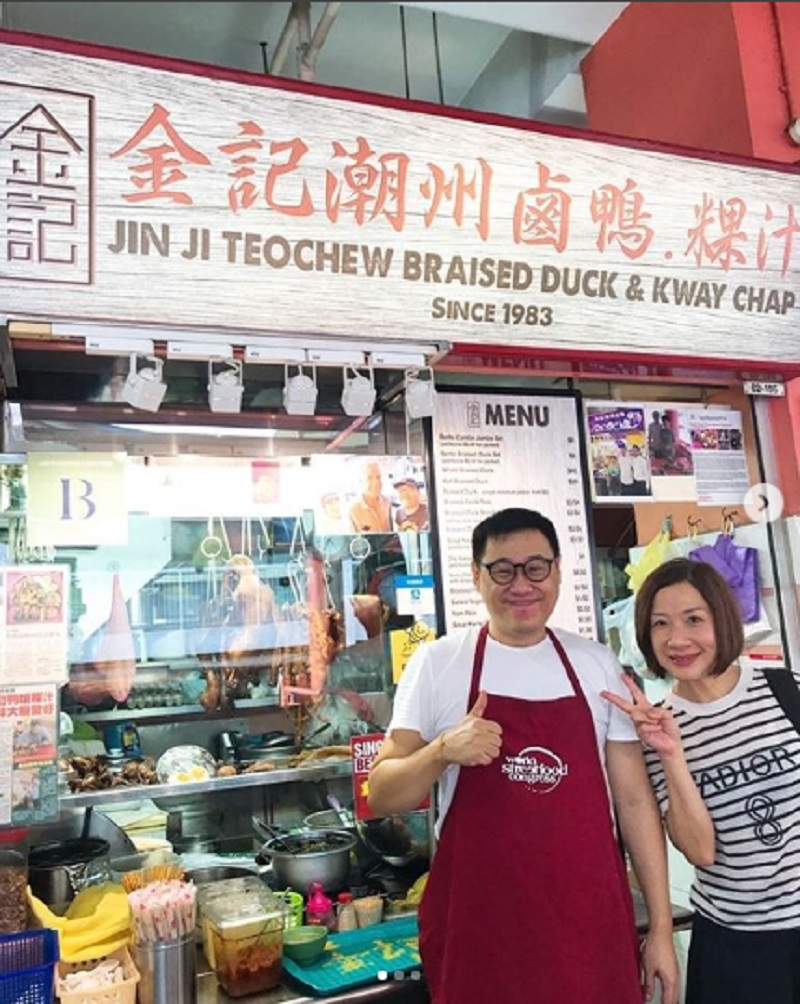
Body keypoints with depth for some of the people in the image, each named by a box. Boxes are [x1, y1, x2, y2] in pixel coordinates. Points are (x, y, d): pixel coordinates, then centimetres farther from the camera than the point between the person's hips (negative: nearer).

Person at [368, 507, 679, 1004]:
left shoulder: (598, 664, 2)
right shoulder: (437, 663, -6)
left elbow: (634, 797, 6)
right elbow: (382, 795, -4)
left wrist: (661, 926, 5)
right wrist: (442, 751, -23)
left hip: (591, 923, 2)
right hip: (479, 926, -2)